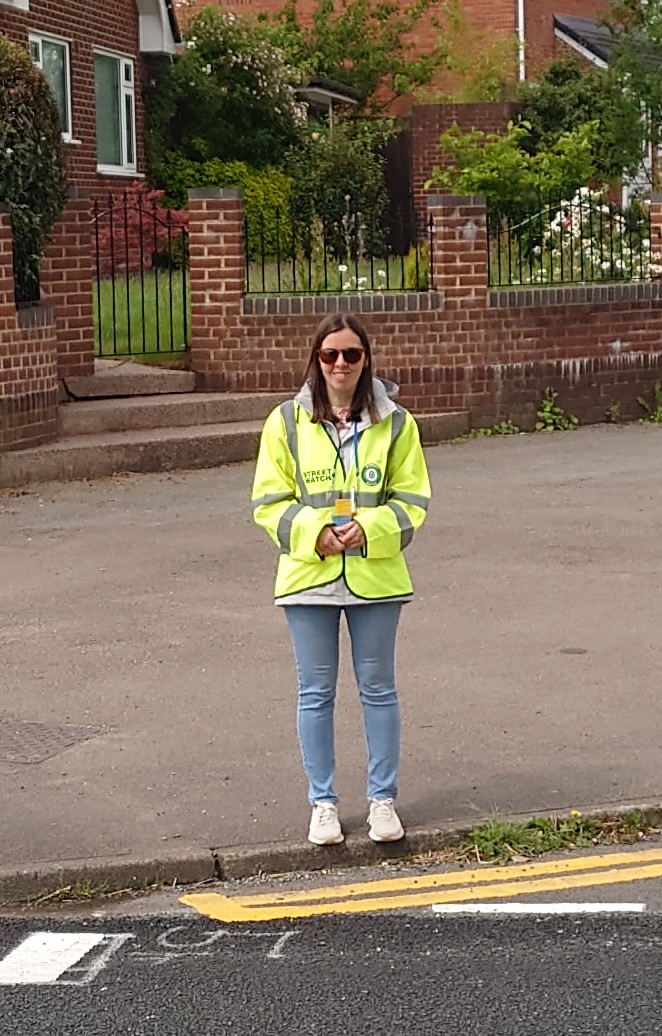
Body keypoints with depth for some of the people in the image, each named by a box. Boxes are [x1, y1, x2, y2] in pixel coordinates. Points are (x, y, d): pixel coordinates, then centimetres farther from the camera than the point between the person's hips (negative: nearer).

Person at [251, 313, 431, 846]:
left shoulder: (394, 422, 0)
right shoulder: (287, 422, -1)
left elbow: (412, 498, 2)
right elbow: (269, 501, 1)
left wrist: (370, 529, -15)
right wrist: (313, 532, -16)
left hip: (376, 576, 0)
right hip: (309, 576, 0)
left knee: (379, 688, 9)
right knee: (316, 693, 8)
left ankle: (383, 798, 23)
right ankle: (323, 803, 20)